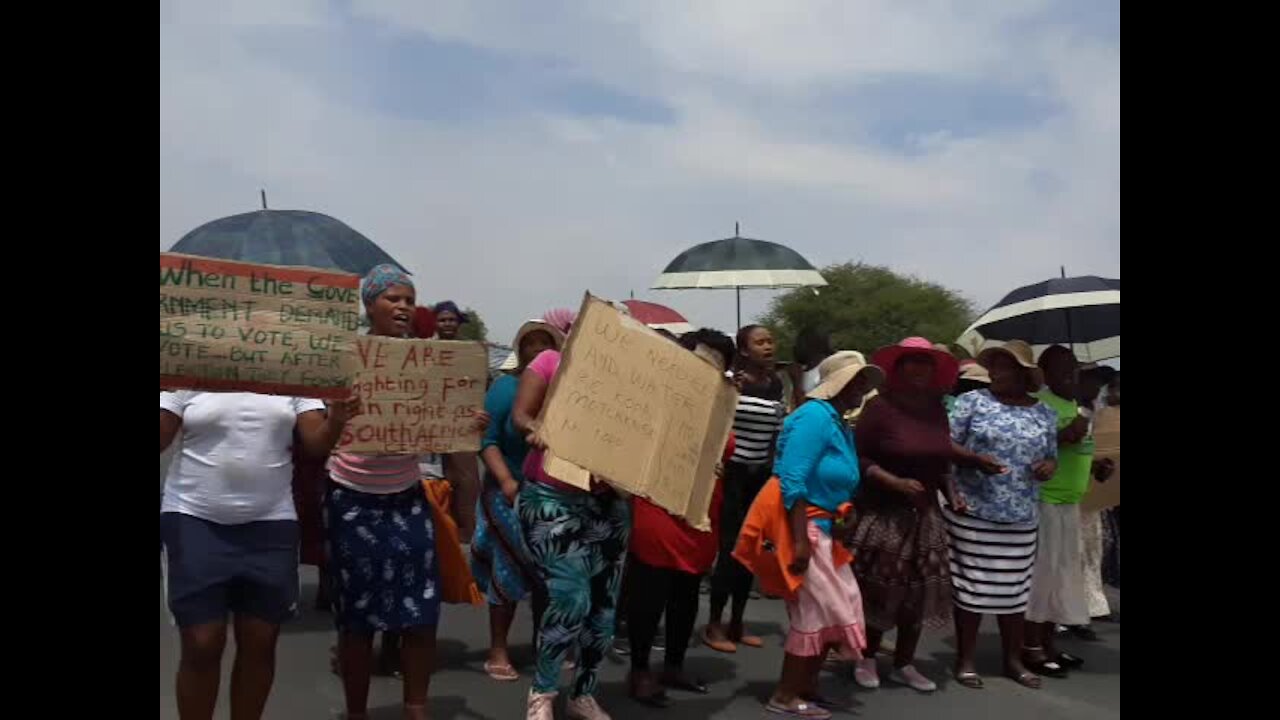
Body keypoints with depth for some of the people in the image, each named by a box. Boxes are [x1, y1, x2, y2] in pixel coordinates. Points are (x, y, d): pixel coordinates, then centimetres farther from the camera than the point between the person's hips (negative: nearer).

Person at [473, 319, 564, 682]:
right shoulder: (506, 386, -5)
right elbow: (487, 439, -9)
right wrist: (506, 480, -21)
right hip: (513, 494, -2)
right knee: (508, 570, 5)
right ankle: (498, 651, 15)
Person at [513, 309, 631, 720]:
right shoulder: (551, 362, 1)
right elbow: (519, 415, -6)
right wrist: (534, 430, -28)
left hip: (609, 503, 5)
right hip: (554, 500, -4)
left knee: (603, 604, 8)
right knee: (571, 600, -15)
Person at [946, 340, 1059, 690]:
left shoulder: (1044, 413, 8)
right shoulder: (972, 401, -2)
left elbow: (1050, 458, 17)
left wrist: (1049, 467, -6)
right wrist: (948, 490, -14)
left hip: (1020, 518, 3)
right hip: (971, 513, -3)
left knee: (1014, 589, 10)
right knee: (970, 586, 2)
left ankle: (1013, 660, 25)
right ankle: (965, 660, 14)